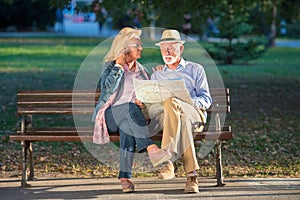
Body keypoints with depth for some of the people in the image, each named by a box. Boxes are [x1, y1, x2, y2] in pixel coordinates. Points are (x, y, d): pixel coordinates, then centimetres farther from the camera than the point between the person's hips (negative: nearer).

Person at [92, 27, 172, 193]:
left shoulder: (141, 70, 22)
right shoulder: (111, 66, 9)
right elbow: (108, 86, -11)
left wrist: (143, 101, -6)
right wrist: (119, 65, -13)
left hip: (133, 114, 3)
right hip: (112, 112, -3)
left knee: (128, 128, -36)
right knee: (130, 108, -38)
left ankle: (125, 176, -44)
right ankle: (151, 149, -55)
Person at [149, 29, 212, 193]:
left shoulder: (195, 69, 22)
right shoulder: (156, 75, 31)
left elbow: (206, 100, 11)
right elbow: (150, 101, 21)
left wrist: (190, 101, -11)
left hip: (194, 115, -2)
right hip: (163, 116, 2)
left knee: (171, 102, -39)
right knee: (181, 118, -39)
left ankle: (168, 160, -50)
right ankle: (191, 174, -49)